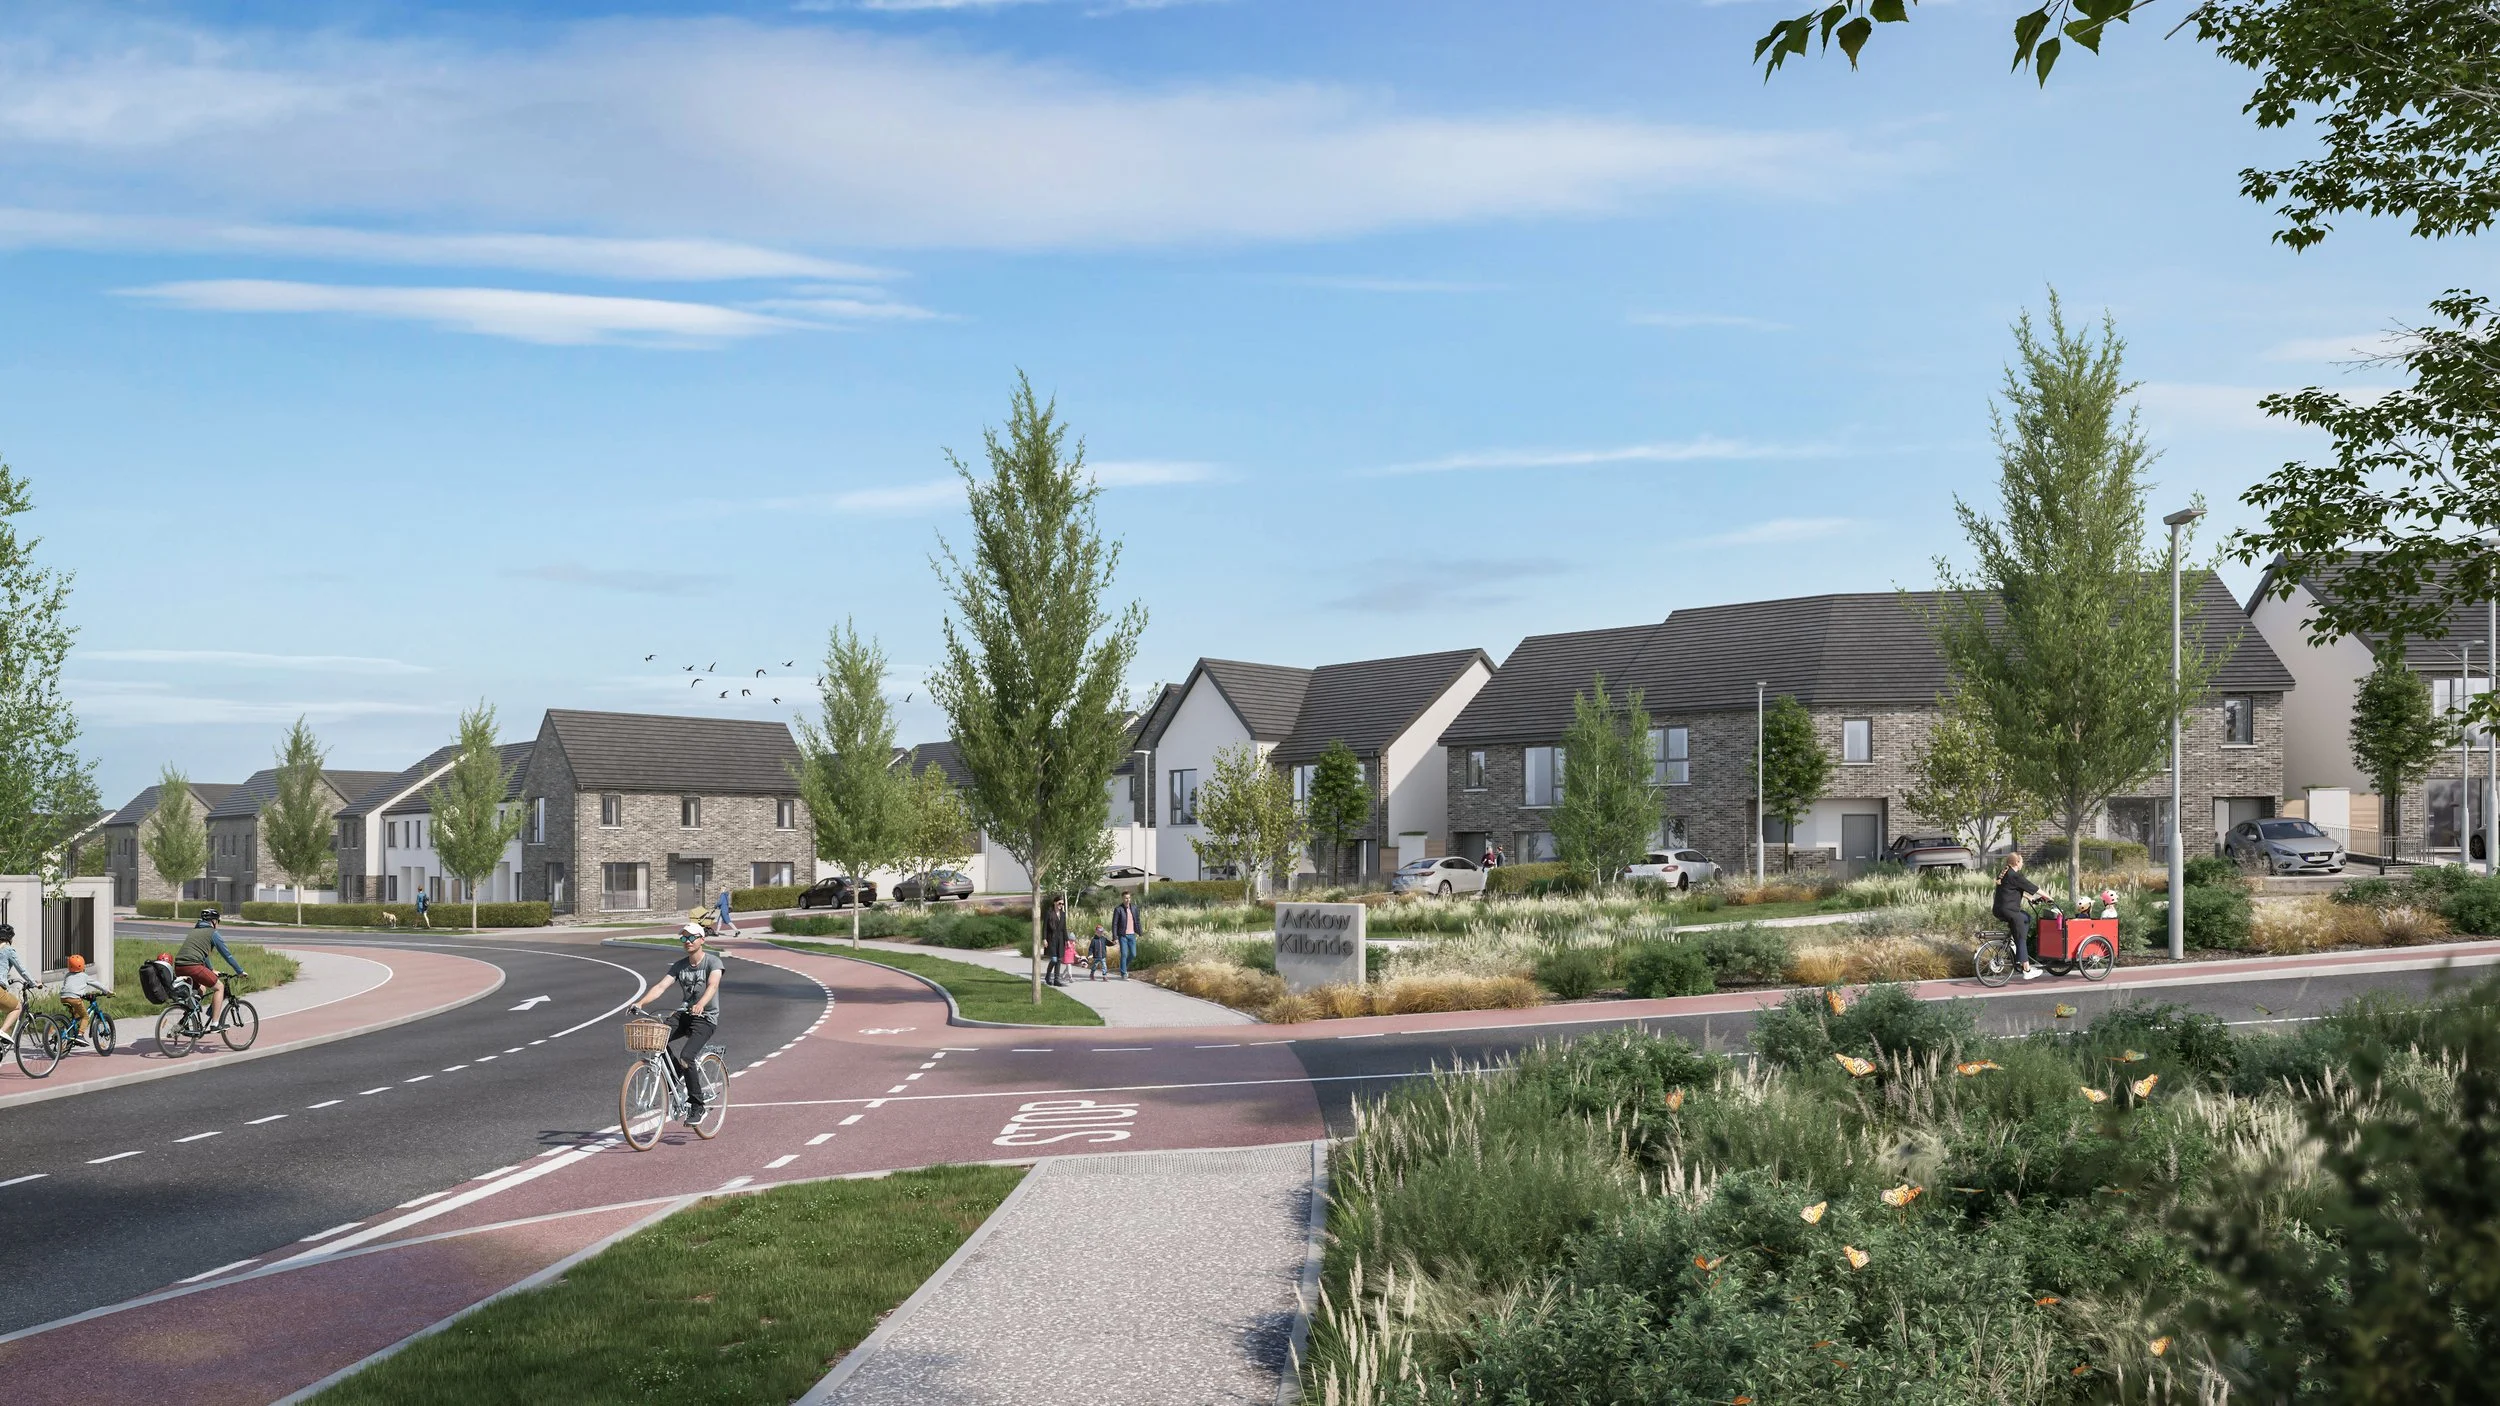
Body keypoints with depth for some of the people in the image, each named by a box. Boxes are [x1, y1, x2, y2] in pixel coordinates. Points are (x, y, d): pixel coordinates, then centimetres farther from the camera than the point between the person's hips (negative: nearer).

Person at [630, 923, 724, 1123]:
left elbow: (712, 986, -26)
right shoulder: (679, 965, 7)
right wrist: (641, 1003, -24)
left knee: (686, 1059, -24)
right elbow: (661, 986, -5)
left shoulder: (712, 962, -8)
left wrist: (700, 1004, -46)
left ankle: (697, 1107, -9)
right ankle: (675, 1077, 2)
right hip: (685, 1013, 5)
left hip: (706, 1017, -5)